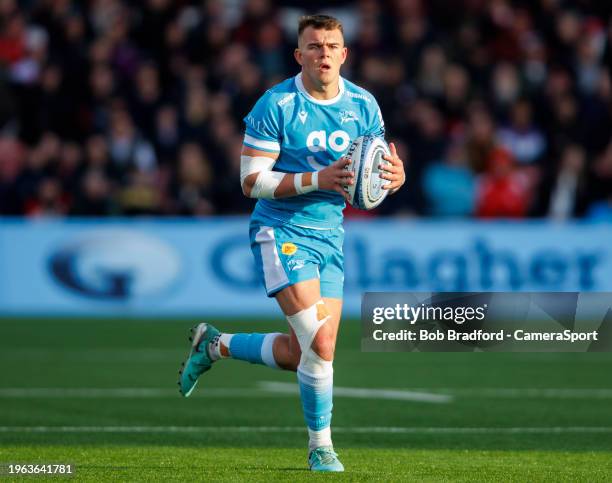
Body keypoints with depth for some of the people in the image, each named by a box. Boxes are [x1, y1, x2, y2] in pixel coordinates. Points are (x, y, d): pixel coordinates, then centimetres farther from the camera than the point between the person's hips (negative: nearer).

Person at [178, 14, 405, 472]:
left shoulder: (363, 105, 3)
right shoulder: (275, 106, -12)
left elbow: (377, 166, 12)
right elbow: (251, 181, -13)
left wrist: (395, 175, -13)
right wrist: (317, 180, -25)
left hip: (330, 236, 6)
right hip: (281, 231, -6)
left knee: (300, 356, 7)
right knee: (319, 344, -17)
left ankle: (216, 344, 32)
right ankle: (321, 447, -1)